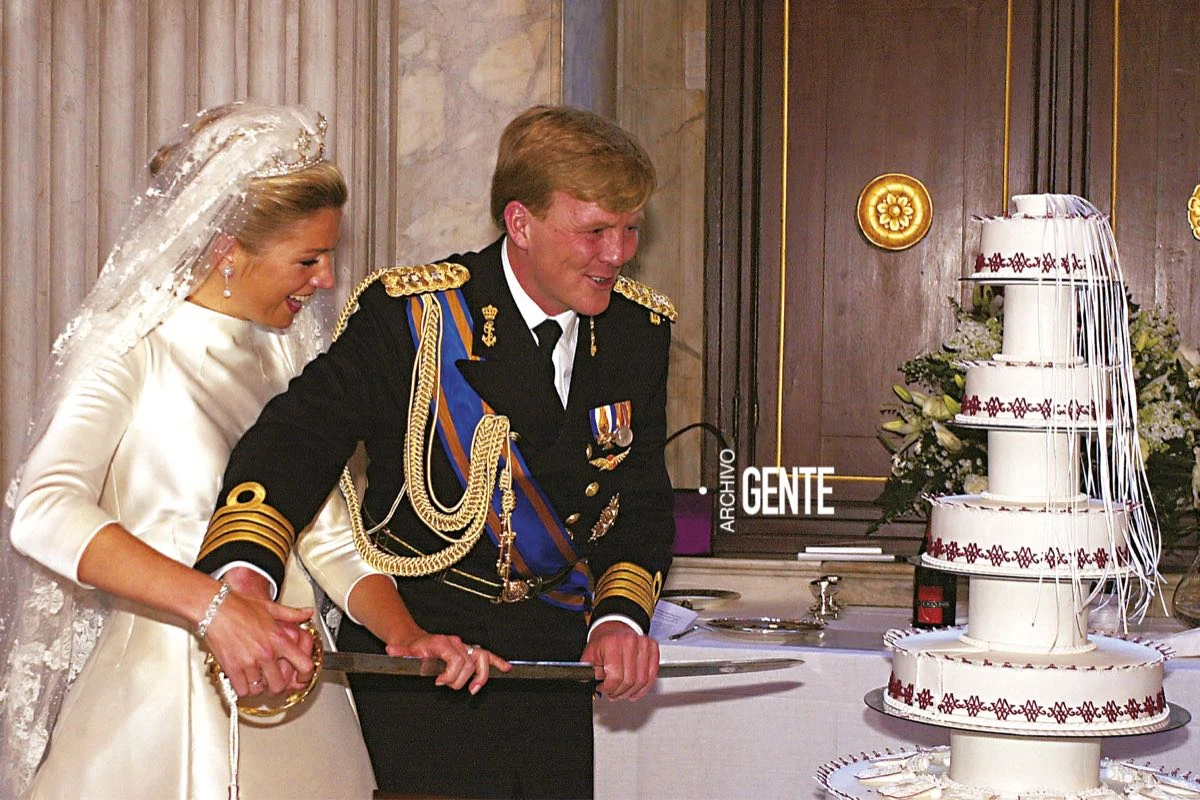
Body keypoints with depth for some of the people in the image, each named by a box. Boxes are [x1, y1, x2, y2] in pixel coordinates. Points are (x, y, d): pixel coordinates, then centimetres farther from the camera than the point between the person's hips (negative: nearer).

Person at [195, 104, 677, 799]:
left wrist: (621, 614, -13)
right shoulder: (411, 316, -14)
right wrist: (244, 576, -43)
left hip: (556, 658, 5)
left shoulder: (639, 328, 1)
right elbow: (300, 435, -25)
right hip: (414, 651, -5)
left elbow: (642, 501, 6)